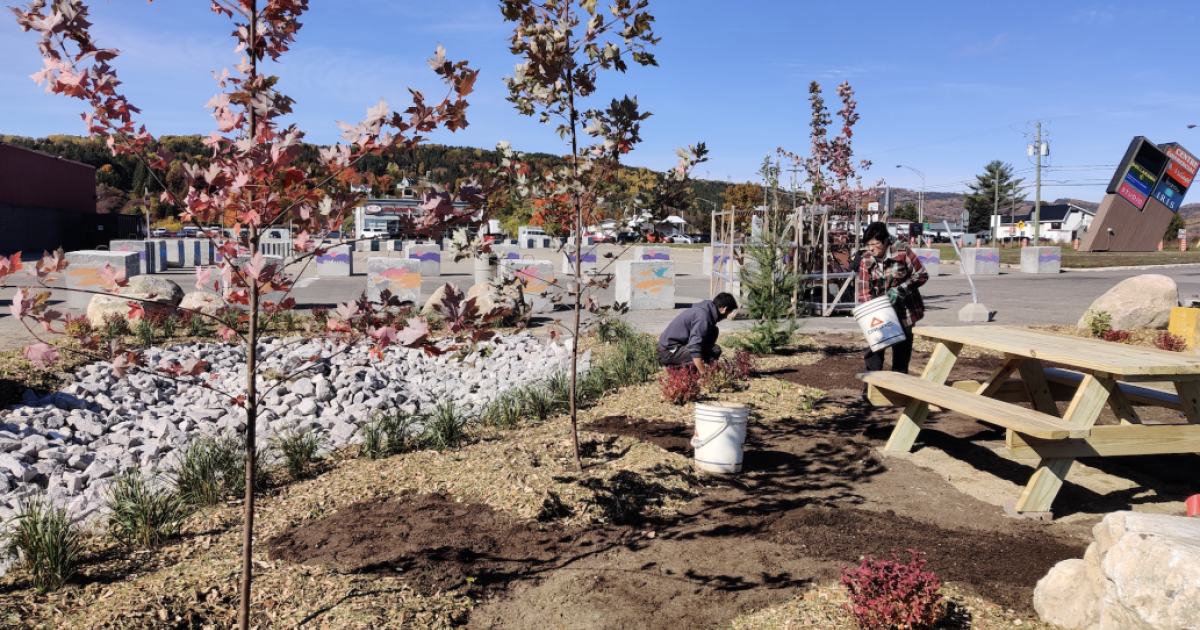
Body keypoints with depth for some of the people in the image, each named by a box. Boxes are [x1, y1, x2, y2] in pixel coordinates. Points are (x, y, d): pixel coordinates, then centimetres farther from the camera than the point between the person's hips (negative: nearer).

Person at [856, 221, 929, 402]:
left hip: (904, 311, -2)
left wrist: (899, 289, -20)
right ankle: (870, 389, 2)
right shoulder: (866, 259, -5)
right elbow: (864, 290, -4)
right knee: (874, 350, -5)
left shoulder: (903, 252, -14)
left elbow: (922, 275, -9)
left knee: (901, 352, 6)